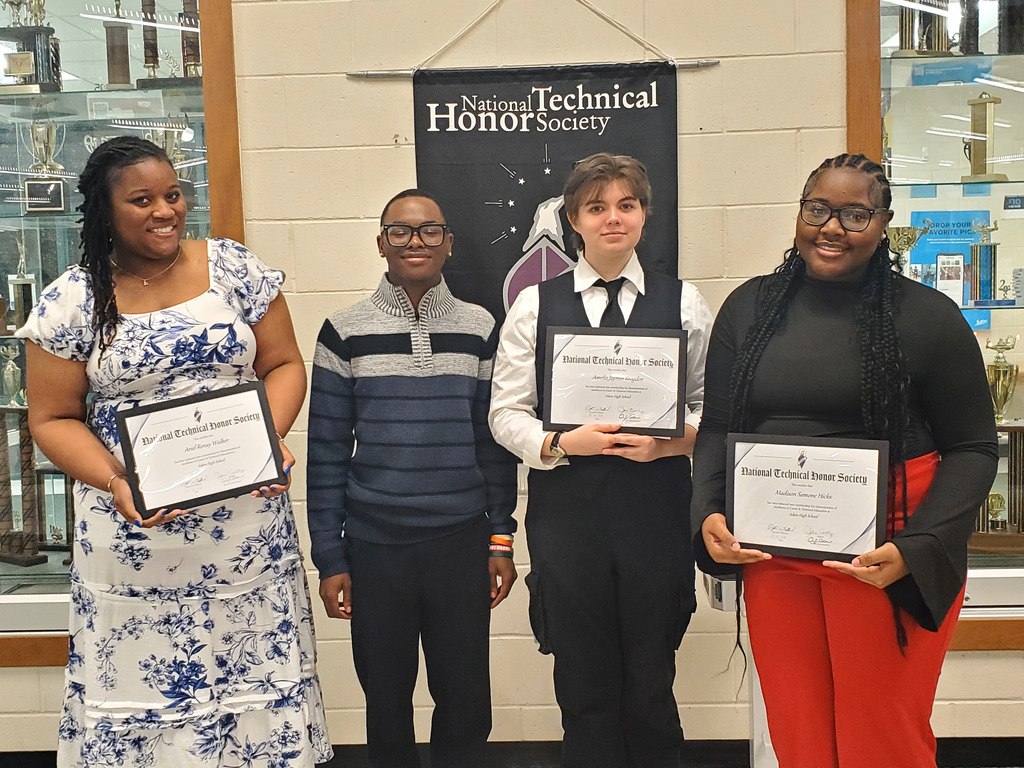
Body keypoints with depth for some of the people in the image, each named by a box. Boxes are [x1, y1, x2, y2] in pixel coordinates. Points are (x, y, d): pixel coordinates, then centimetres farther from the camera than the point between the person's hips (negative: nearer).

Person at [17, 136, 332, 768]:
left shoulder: (236, 269, 3)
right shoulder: (71, 302, 0)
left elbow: (283, 364, 7)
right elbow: (53, 418, 3)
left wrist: (271, 437, -11)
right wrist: (115, 483, -13)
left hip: (248, 522, 1)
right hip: (136, 532, -1)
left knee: (257, 674, 6)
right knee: (143, 680, 4)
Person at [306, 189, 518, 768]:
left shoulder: (481, 330, 3)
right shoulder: (345, 333, 0)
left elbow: (496, 442, 7)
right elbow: (327, 450, 1)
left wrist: (501, 541, 4)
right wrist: (330, 559, 0)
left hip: (463, 545, 1)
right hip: (374, 546, 0)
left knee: (466, 699, 8)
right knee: (386, 699, 12)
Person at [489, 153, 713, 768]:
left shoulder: (684, 302, 6)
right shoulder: (535, 306, 5)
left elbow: (714, 405, 6)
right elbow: (507, 412, 4)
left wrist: (670, 441, -12)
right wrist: (560, 444, -12)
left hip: (656, 515, 0)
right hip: (567, 516, 0)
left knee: (651, 685, 9)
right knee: (585, 689, 10)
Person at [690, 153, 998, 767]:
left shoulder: (928, 316, -4)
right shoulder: (749, 307, 7)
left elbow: (973, 449, -3)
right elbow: (716, 426, 11)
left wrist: (915, 550, -16)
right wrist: (709, 514, -5)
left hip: (884, 557, -3)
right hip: (770, 553, 3)